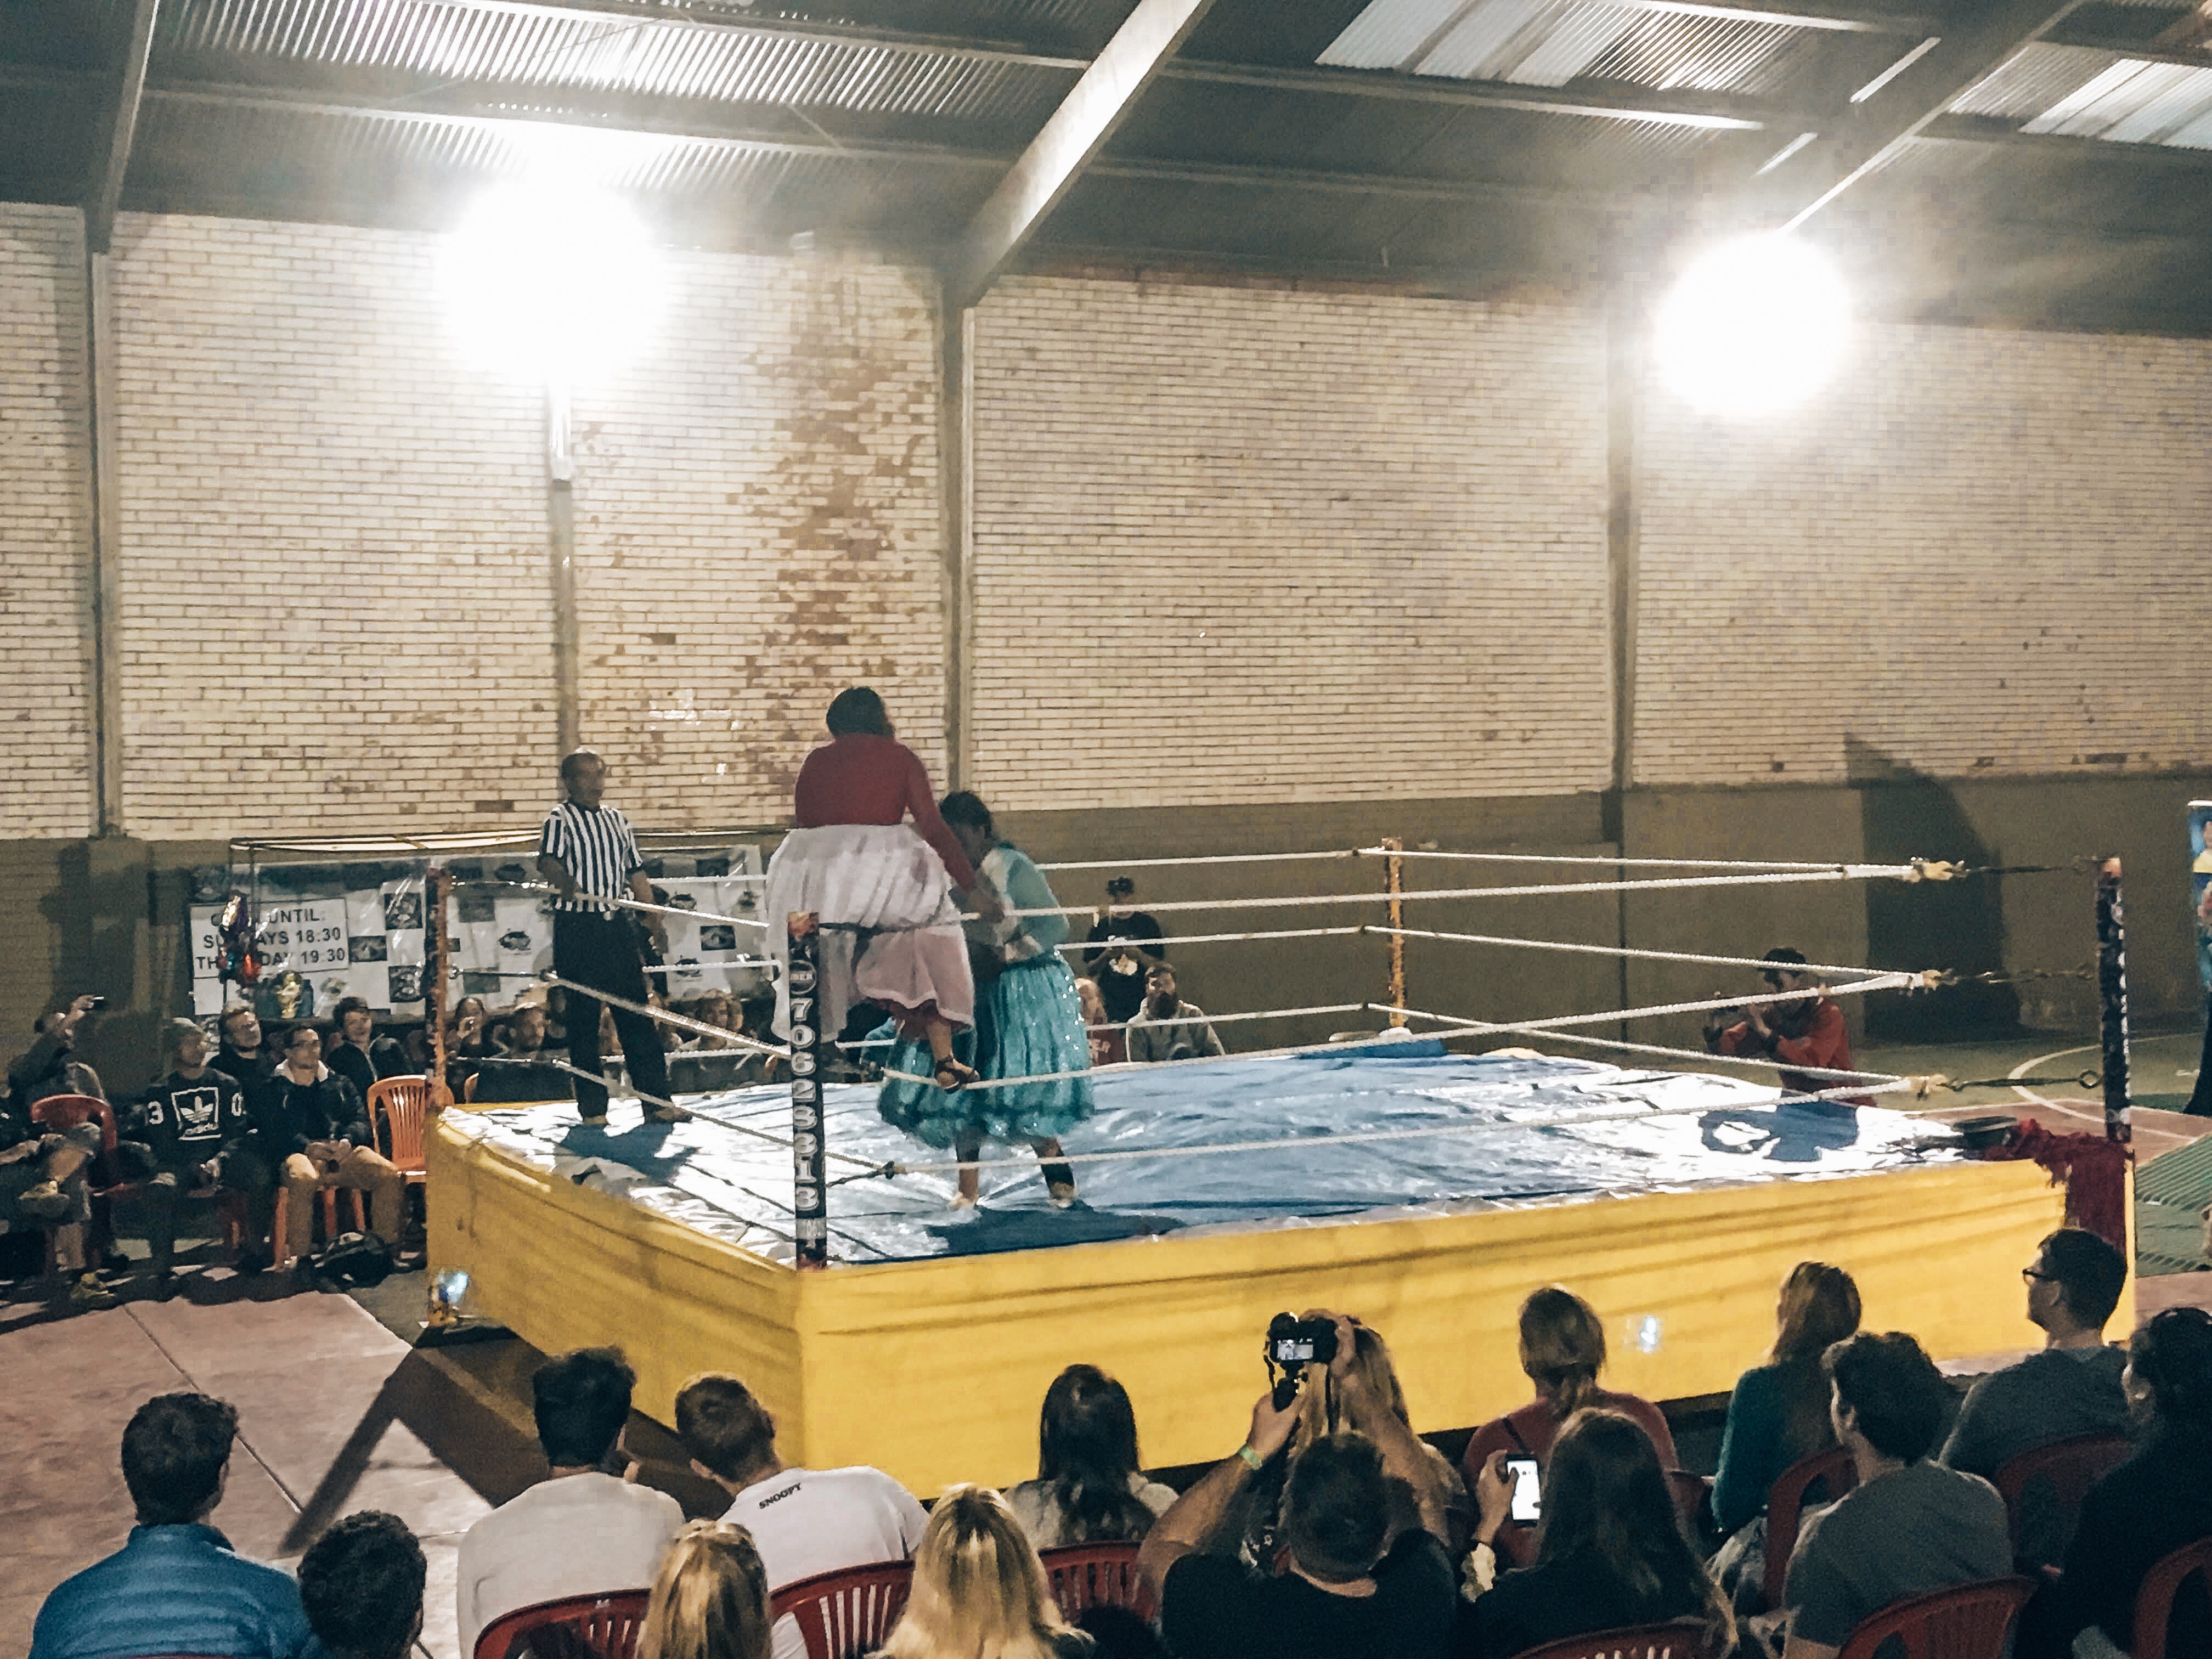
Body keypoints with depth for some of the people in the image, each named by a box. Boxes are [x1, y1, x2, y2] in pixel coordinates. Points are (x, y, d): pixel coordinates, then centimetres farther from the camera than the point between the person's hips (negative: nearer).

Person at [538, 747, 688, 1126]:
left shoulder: (617, 820, 16)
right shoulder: (560, 819, -2)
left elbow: (635, 873, 19)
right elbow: (547, 860, -19)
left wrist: (654, 919, 12)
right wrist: (565, 882, -41)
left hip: (616, 925, 5)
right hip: (576, 928, -5)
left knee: (636, 1011, 3)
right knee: (583, 1017, 0)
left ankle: (657, 1101, 5)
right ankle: (592, 1107, 8)